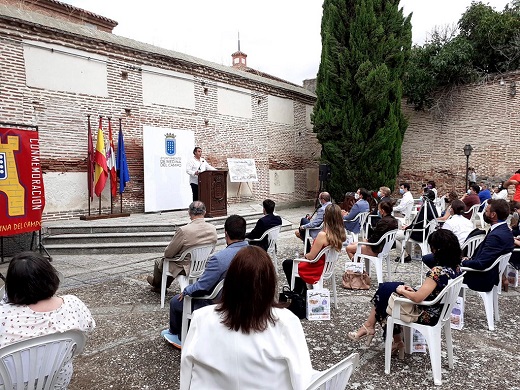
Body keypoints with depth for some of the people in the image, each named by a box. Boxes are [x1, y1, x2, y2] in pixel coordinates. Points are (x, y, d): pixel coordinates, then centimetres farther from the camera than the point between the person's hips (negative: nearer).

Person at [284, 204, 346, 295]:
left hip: (317, 271, -8)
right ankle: (301, 291, 31)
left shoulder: (322, 235, -32)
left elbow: (311, 257, -22)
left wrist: (306, 255, -1)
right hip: (327, 268, 8)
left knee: (287, 264, 15)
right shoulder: (340, 234, -9)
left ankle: (299, 292, 27)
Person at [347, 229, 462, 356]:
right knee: (386, 287, 15)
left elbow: (417, 298, -32)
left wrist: (402, 290, -13)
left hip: (426, 316, -8)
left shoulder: (438, 271, -31)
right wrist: (414, 290, 2)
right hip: (438, 311, 8)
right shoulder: (455, 268, -3)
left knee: (385, 290, 8)